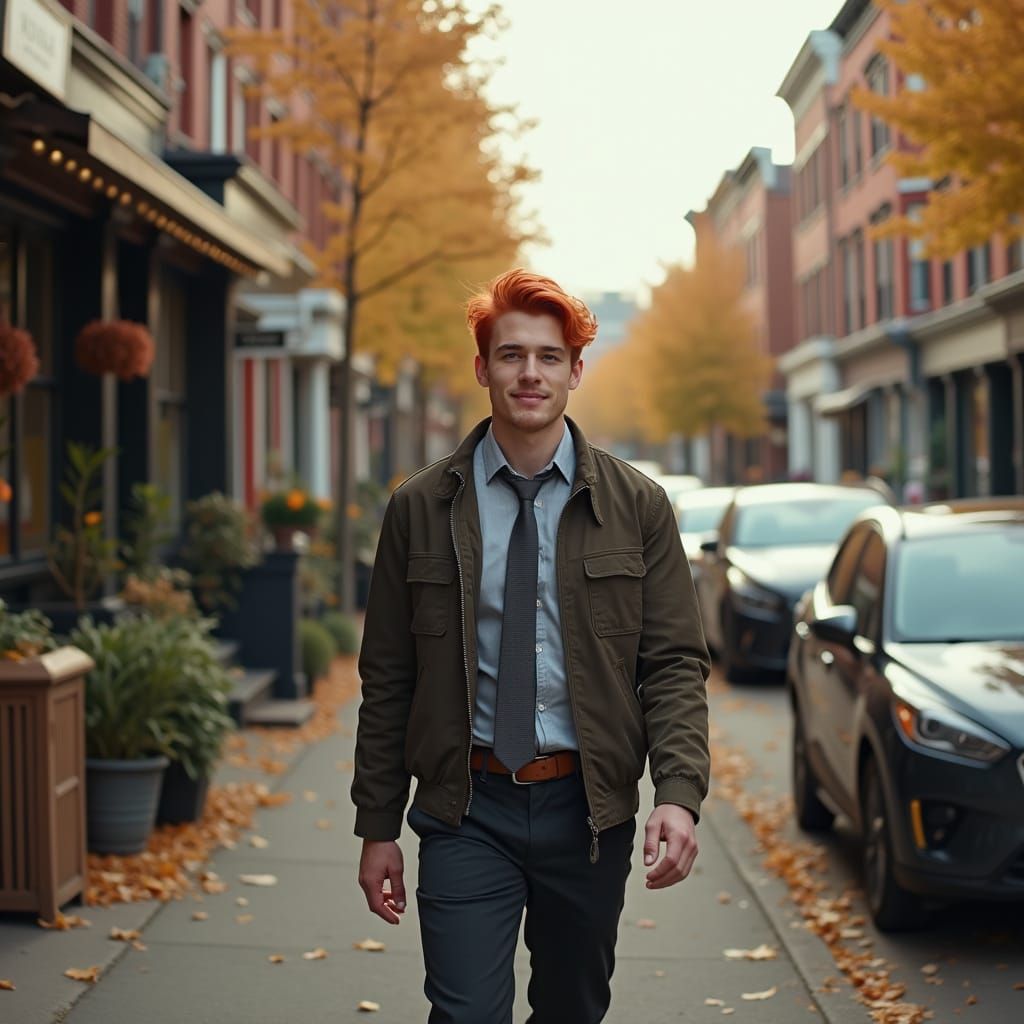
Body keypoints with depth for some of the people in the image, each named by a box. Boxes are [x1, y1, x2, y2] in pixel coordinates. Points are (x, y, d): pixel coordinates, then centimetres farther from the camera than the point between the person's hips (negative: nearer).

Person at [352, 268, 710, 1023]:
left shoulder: (637, 506, 0)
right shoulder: (420, 509, 0)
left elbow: (675, 663, -1)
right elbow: (387, 679, 3)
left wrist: (680, 792, -16)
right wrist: (377, 826, 2)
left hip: (590, 809, 1)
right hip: (468, 808, -1)